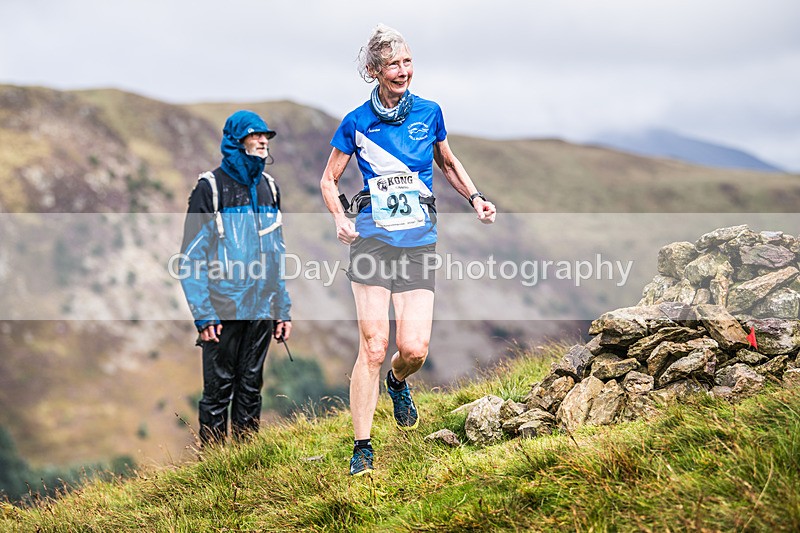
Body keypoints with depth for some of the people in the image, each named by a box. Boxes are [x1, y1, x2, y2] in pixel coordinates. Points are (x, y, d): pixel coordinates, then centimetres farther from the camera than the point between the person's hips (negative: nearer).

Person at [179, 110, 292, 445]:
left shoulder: (268, 188, 12)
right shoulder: (210, 188, -6)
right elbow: (191, 258, -8)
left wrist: (283, 309, 12)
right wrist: (202, 315, -15)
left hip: (261, 310, 5)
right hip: (224, 310, -5)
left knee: (251, 389, 11)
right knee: (218, 391, -1)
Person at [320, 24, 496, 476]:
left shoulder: (429, 113, 9)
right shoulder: (357, 123, 3)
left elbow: (448, 163, 25)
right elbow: (329, 180, 13)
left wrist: (475, 198, 9)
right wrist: (341, 218, -6)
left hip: (419, 240, 2)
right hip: (372, 238, -2)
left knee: (414, 348, -9)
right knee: (374, 345, -11)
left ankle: (398, 381, 29)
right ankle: (362, 449, -2)